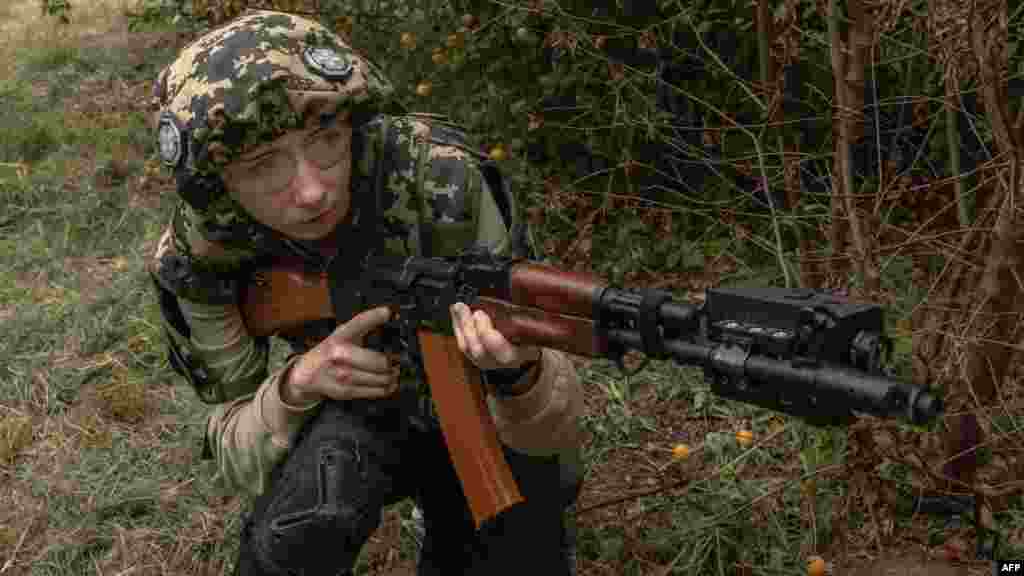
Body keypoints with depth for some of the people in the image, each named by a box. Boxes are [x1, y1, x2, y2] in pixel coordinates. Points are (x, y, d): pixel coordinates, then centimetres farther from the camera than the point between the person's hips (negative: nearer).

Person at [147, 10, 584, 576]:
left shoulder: (441, 180, -30)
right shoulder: (199, 256, -22)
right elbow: (237, 453, -14)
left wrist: (520, 371, -49)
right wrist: (296, 384, -34)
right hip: (357, 415, 0)